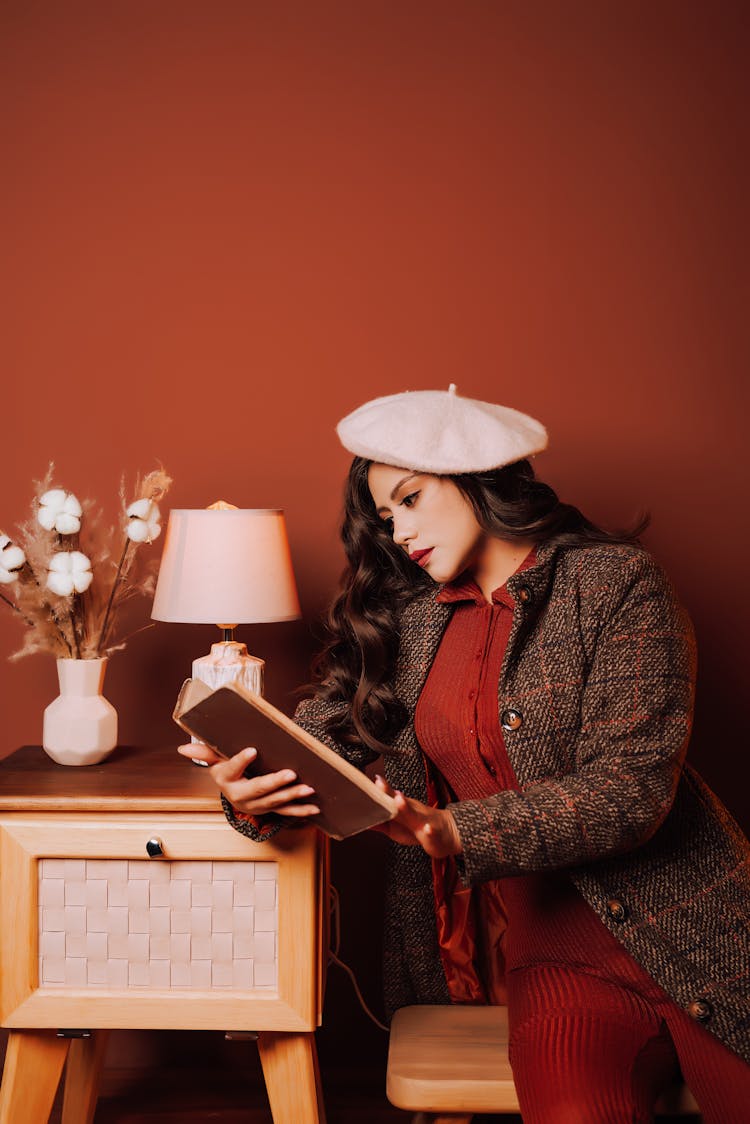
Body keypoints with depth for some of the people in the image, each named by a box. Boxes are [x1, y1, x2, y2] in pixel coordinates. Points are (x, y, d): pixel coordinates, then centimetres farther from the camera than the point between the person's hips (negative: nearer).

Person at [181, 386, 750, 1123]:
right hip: (548, 951, 2)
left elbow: (631, 785, -13)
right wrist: (252, 794, -15)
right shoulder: (405, 617, 11)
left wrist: (457, 832, -24)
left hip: (685, 923, -2)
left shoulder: (616, 581, -3)